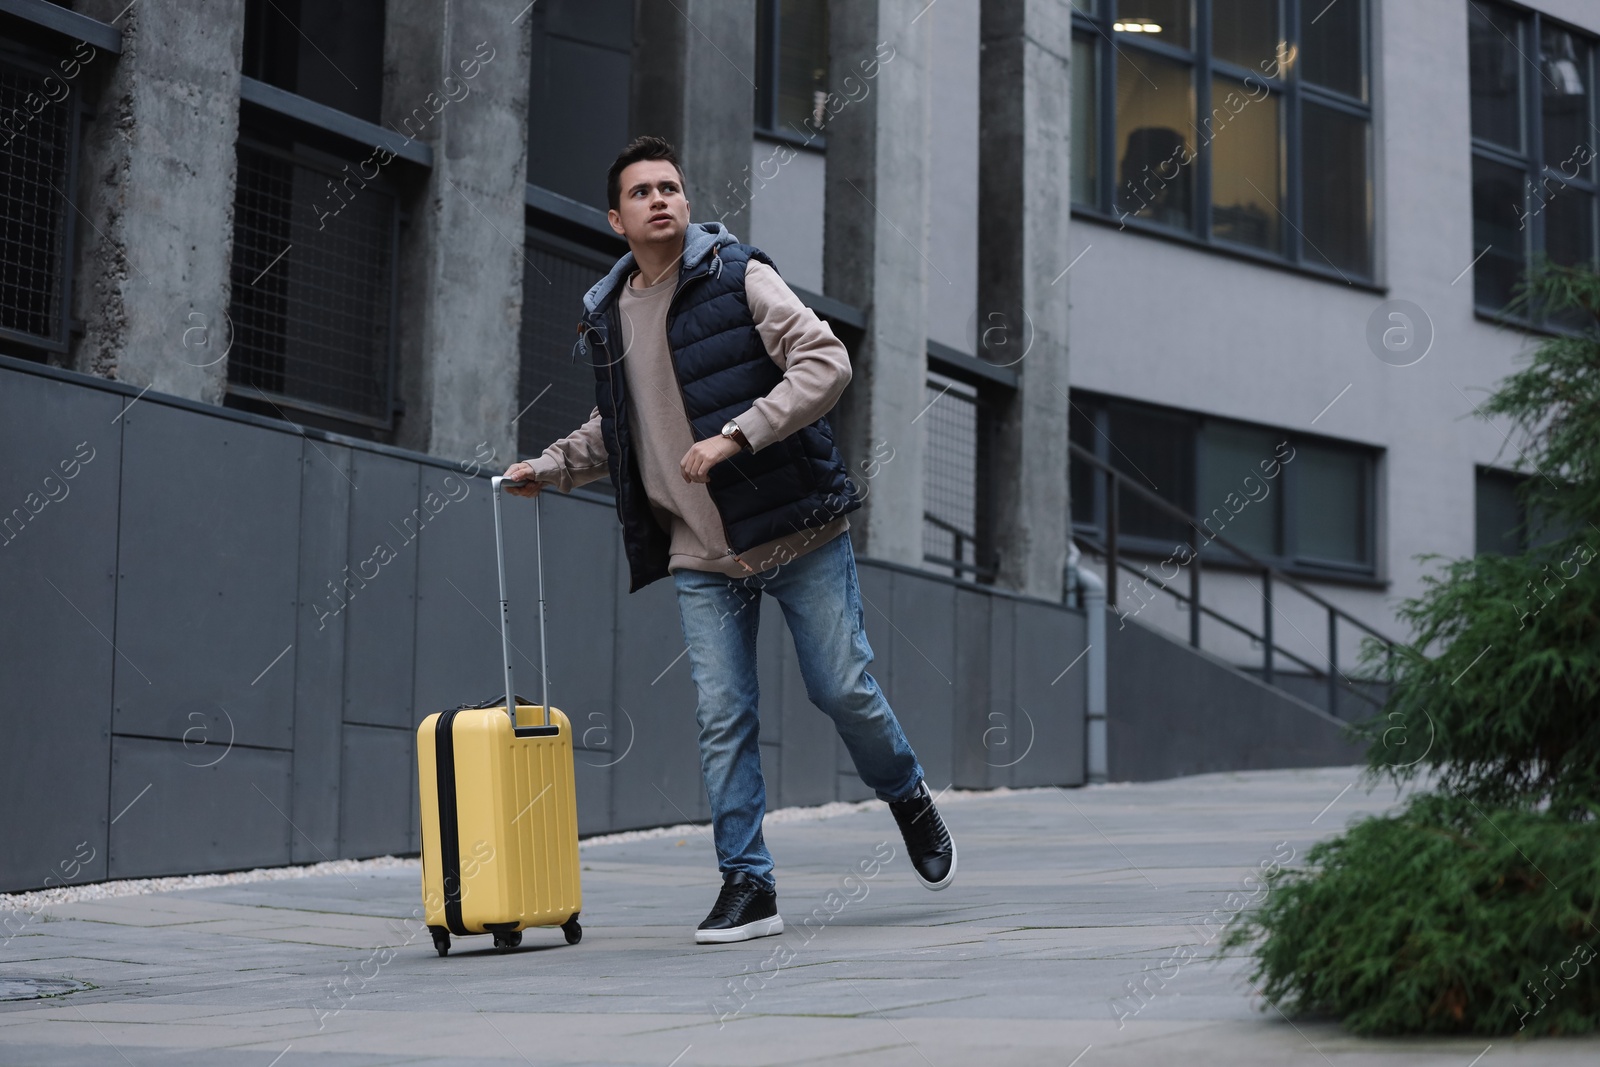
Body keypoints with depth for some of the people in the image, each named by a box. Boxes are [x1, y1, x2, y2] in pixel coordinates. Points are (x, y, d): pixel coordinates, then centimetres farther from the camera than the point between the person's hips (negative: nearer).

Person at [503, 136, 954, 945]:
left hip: (799, 536, -4)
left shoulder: (738, 277, -6)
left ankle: (910, 802, 29)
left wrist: (735, 436, -23)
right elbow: (615, 430, 25)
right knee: (722, 719, -1)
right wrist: (549, 467, 9)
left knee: (842, 690, 1)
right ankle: (746, 884, 6)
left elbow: (825, 363, -16)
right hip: (702, 556, 4)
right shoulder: (607, 317, 10)